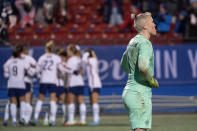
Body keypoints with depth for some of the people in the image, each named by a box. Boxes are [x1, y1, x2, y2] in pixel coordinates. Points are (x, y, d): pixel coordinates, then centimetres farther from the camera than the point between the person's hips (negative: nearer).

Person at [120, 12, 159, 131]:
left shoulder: (133, 41, 15)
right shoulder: (145, 43, -14)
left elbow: (124, 65, 30)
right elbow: (143, 66, -31)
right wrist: (152, 80, -14)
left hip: (129, 91, 10)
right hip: (140, 94, -10)